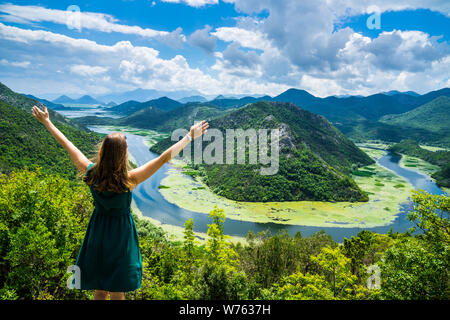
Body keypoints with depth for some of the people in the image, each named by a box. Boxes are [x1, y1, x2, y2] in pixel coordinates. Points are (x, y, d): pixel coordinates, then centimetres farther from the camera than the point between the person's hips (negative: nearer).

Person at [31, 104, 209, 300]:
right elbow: (164, 157, -24)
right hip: (121, 234, -3)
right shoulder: (129, 180, -25)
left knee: (99, 291, 19)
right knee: (117, 292, 14)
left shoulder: (90, 173, -15)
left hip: (97, 232, 4)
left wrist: (46, 122, 10)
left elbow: (67, 145, -3)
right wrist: (189, 137, -19)